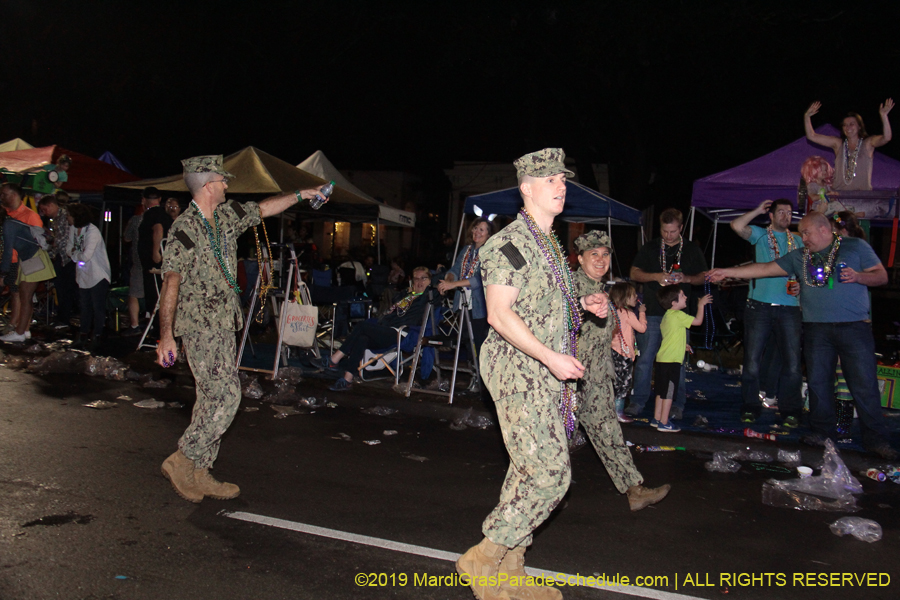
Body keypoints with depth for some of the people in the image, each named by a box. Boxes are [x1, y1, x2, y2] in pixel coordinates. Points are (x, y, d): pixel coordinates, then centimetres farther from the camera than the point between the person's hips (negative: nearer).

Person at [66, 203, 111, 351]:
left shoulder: (93, 231, -22)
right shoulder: (73, 229, 3)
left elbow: (86, 256, -26)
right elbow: (69, 248, 11)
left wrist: (75, 253, -7)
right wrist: (78, 253, -11)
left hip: (98, 274, -8)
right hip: (83, 274, 8)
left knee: (98, 307, -1)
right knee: (85, 306, 16)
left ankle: (96, 337, 7)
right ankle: (84, 334, 27)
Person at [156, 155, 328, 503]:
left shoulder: (226, 216, 9)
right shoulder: (185, 229, -14)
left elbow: (263, 209, 26)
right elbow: (171, 282, -16)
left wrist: (300, 195, 28)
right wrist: (166, 336, -17)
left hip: (222, 324, 9)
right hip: (200, 326, -9)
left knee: (213, 398, 9)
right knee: (225, 396, -11)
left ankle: (198, 474, 16)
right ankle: (182, 461, 1)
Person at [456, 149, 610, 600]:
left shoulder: (550, 243, 17)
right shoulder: (509, 243, -12)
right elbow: (500, 314, -20)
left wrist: (583, 304, 9)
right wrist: (552, 358, -22)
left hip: (548, 375, 9)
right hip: (519, 372, -9)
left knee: (531, 473, 11)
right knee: (549, 473, -11)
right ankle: (481, 560, 4)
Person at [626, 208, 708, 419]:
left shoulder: (692, 250, 10)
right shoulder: (650, 248, 9)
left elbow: (702, 277, 11)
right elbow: (634, 273, 5)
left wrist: (686, 278, -10)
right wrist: (656, 276, -12)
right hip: (652, 312, 0)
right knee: (645, 358, 0)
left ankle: (677, 404, 13)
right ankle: (638, 402, 8)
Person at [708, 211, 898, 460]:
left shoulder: (856, 247, 6)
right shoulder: (799, 257, 13)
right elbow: (764, 269, 10)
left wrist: (858, 276, -15)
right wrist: (727, 272, 3)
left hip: (854, 327, -3)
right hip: (816, 329, 3)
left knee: (865, 384, -4)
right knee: (818, 381, 5)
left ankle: (876, 439, 4)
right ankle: (822, 432, 17)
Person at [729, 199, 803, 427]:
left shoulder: (798, 241, 17)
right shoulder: (760, 234, 8)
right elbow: (737, 226, -11)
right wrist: (758, 210, 0)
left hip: (789, 308, 2)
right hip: (760, 305, -2)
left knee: (792, 363, 0)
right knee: (752, 361, 0)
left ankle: (791, 411, 12)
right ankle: (750, 408, 11)